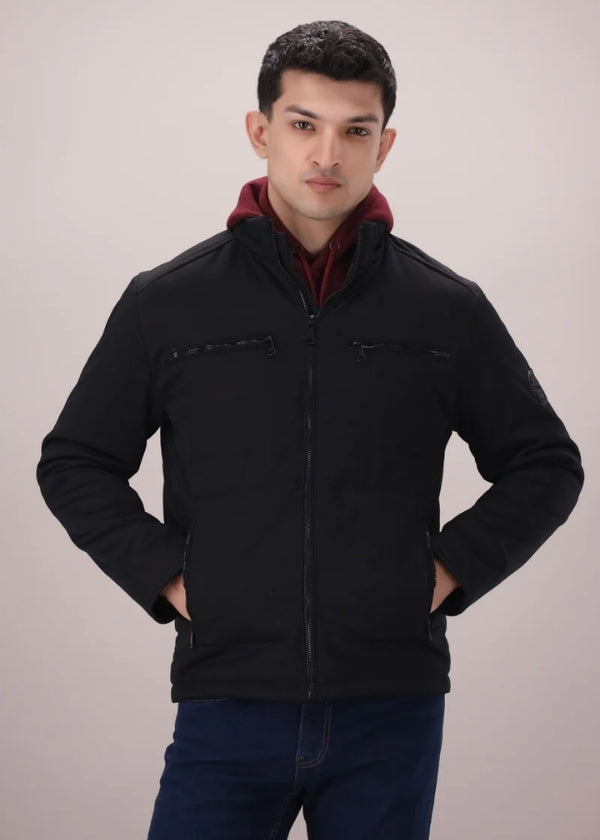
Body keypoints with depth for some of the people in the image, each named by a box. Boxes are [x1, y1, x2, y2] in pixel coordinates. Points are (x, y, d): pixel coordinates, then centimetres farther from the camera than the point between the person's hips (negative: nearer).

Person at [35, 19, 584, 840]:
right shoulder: (166, 303, 4)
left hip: (392, 710, 1)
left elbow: (546, 466, 13)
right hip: (227, 703, 0)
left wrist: (450, 570, 0)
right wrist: (167, 578, -1)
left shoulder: (449, 311, 4)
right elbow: (74, 464, 11)